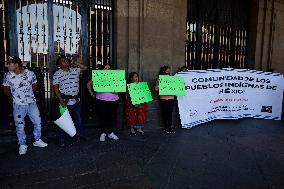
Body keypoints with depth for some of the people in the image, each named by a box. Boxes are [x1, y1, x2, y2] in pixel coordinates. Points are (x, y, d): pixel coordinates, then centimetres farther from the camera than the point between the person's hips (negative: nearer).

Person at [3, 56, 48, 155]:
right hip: (18, 105, -1)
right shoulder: (8, 75, -7)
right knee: (20, 126, 8)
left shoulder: (30, 73, -7)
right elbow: (6, 90, 8)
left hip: (32, 103, 1)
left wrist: (29, 94, 7)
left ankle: (37, 140, 29)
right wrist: (14, 96, 7)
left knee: (38, 122, 8)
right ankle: (22, 145, 26)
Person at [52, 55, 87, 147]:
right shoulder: (57, 74, -4)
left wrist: (75, 63, 4)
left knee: (78, 118, 17)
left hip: (76, 100, 4)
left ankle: (79, 133, 35)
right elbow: (55, 88, -6)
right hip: (66, 101, -4)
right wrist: (61, 100, -14)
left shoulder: (75, 70, 6)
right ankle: (62, 139, 18)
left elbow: (85, 67, 11)